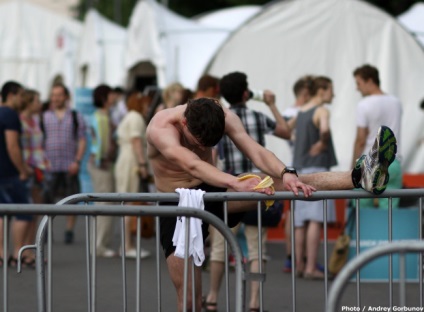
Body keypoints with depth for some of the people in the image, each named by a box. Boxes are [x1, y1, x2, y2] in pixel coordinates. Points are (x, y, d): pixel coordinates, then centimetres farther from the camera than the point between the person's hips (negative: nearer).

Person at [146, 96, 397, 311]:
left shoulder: (223, 116, -13)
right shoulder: (161, 127, -27)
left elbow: (255, 151, -23)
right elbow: (193, 165, -42)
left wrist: (287, 175, -43)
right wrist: (238, 184, -56)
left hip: (214, 191, 3)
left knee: (280, 183, -21)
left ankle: (362, 177, -38)